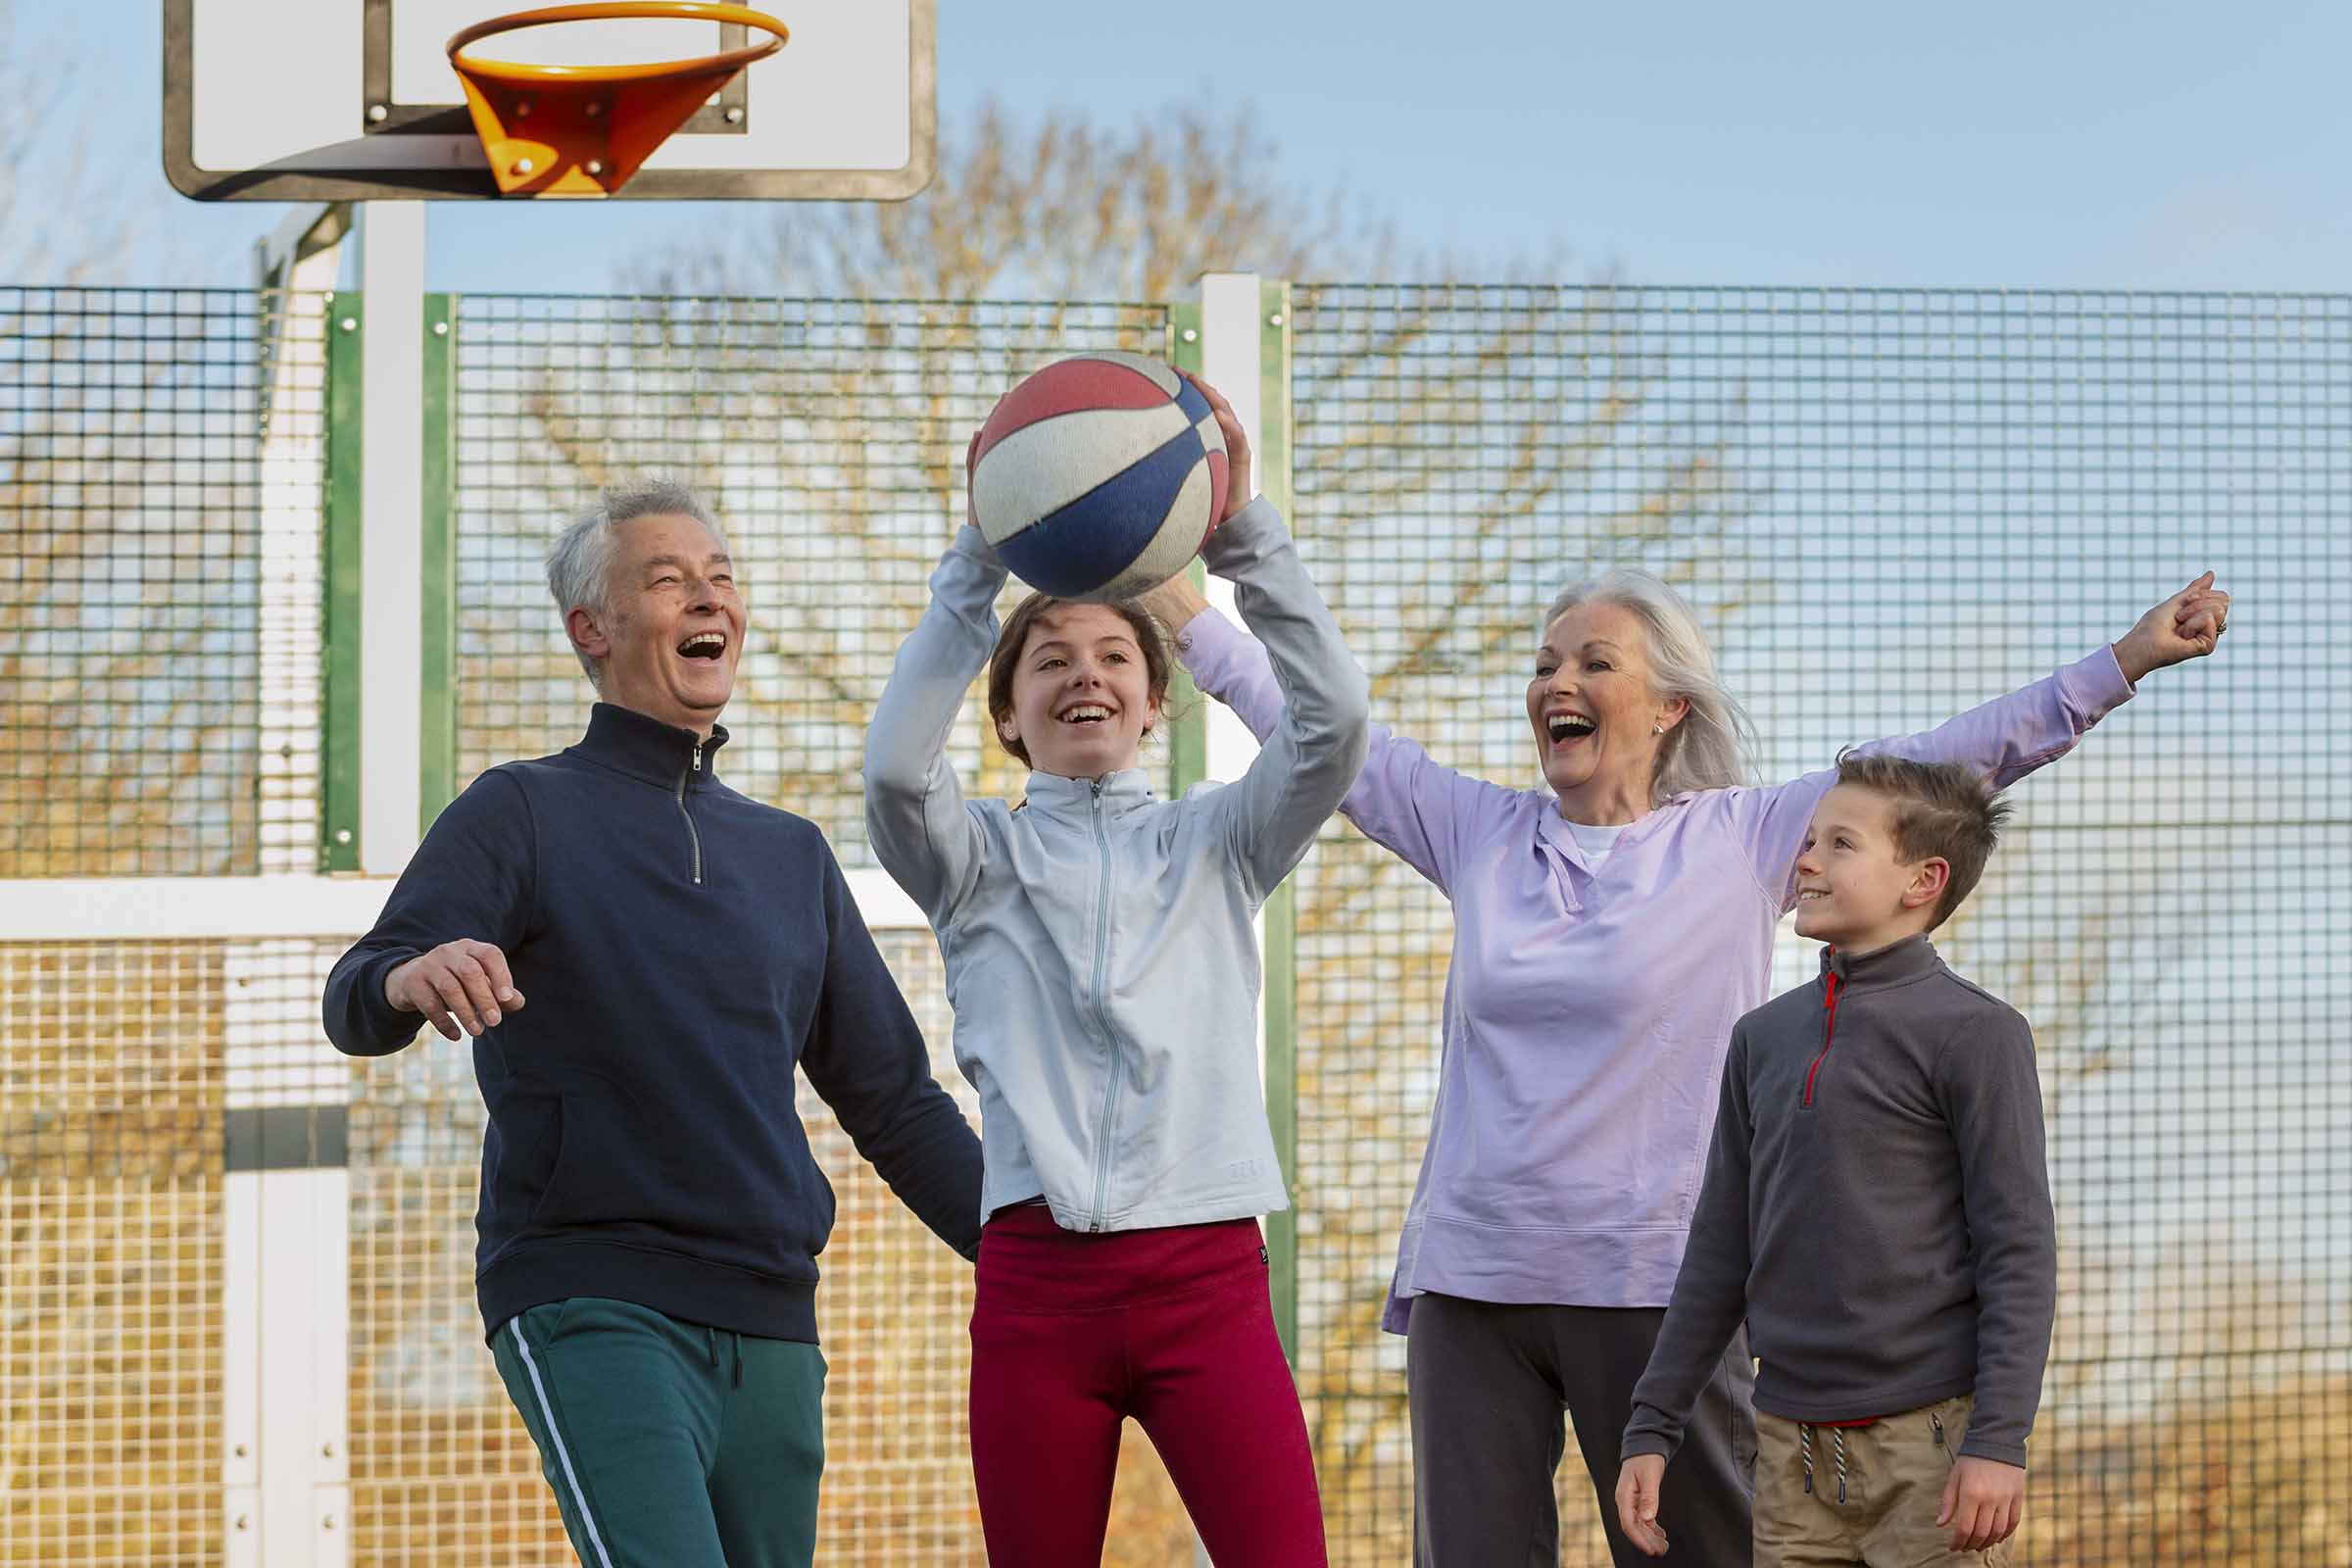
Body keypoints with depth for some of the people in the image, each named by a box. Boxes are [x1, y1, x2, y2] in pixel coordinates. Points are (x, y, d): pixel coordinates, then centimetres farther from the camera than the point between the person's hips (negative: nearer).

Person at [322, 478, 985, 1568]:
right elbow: (357, 1009, -11)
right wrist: (412, 978, -36)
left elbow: (893, 1101, 23)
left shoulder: (791, 855, 20)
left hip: (769, 1322, 6)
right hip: (592, 1312, -6)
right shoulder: (523, 814, 4)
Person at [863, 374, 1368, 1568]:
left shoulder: (1214, 841, 14)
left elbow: (1333, 719, -2)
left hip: (1208, 1276, 0)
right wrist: (982, 559, -12)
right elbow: (896, 766, -9)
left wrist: (1239, 531, -10)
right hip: (1038, 1278, 0)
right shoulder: (979, 858, 13)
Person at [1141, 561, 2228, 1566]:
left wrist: (2124, 662, -3)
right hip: (1471, 1272, 3)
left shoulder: (1742, 841, 2)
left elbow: (1938, 764, 1)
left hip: (1659, 1282, -3)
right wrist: (1180, 614, 18)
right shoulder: (1479, 835, 11)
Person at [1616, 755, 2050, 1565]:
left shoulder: (1973, 1033, -5)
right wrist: (1651, 1428, 14)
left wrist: (1999, 1442, -16)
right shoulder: (1763, 1038, 13)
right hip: (1793, 1452, 6)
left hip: (1928, 1443, -6)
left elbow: (2019, 1250, -9)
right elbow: (1720, 1253, 18)